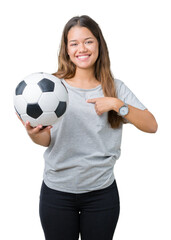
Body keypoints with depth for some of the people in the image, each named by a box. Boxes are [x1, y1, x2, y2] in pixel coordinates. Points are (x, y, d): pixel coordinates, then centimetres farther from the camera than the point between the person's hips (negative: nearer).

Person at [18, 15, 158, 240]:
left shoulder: (115, 88, 1)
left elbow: (151, 125, -3)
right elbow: (46, 139, -7)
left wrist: (117, 104, -15)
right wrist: (33, 133, -29)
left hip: (102, 190, 1)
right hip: (57, 191, -1)